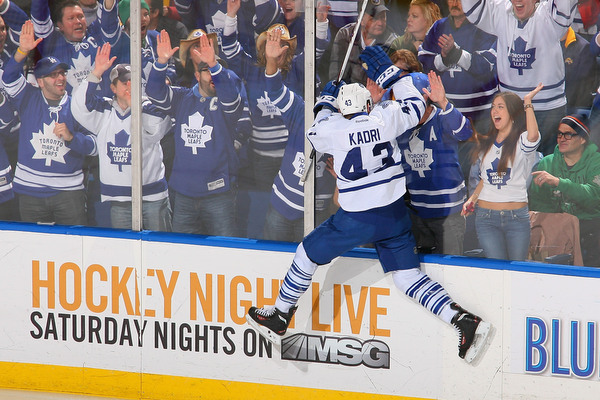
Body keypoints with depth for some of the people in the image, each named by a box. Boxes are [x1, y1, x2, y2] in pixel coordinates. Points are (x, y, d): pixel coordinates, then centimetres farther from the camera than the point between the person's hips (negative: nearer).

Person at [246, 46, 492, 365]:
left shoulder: (335, 130, -9)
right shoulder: (385, 118, -4)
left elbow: (316, 133, 15)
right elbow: (415, 105, 15)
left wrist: (325, 102, 30)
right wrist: (389, 72, 18)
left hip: (358, 219, -4)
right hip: (394, 215, 4)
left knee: (309, 254, 16)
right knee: (408, 277, 8)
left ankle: (279, 318, 26)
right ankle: (463, 320, -8)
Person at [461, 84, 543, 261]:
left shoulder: (521, 141, -2)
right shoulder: (486, 144, 16)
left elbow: (533, 135, -28)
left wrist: (527, 103, -21)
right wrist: (472, 199, 9)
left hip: (517, 217, -3)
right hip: (486, 217, 3)